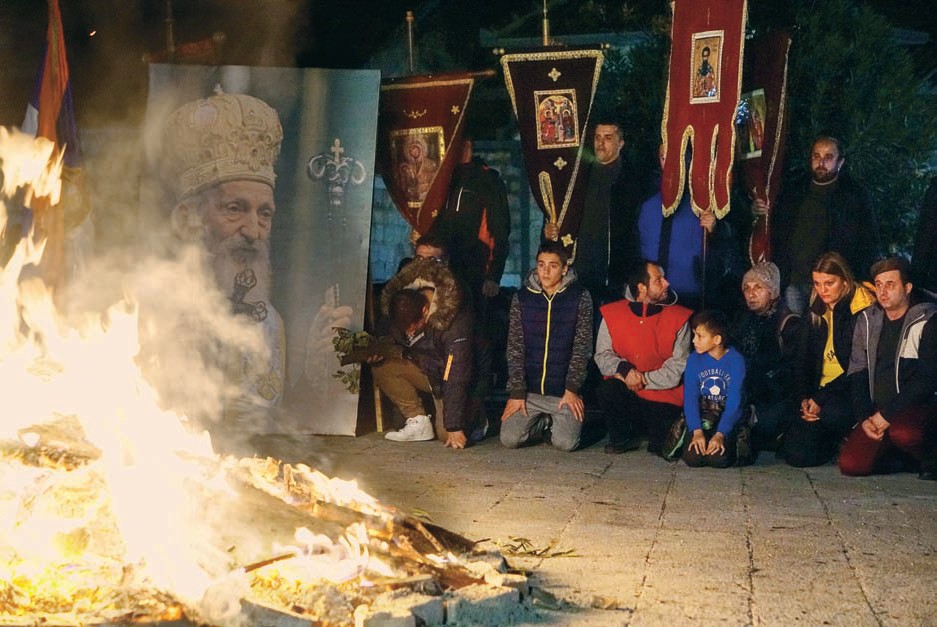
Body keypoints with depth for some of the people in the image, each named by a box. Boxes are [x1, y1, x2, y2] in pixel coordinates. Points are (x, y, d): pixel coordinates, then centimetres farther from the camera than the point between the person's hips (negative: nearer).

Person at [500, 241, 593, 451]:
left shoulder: (580, 298, -3)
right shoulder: (522, 298, 3)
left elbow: (582, 347, -4)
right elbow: (515, 348, 1)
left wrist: (572, 389, -10)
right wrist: (517, 392, -6)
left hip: (563, 392, -2)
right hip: (529, 390, 2)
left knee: (565, 443, -19)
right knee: (509, 439, -15)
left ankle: (557, 423, 17)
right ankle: (543, 423, 17)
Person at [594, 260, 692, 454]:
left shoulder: (679, 317, -4)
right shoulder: (612, 313, 1)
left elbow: (678, 368, -7)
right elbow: (602, 355, 0)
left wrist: (643, 379, -14)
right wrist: (624, 369, -20)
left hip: (663, 397, -1)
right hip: (625, 394, 1)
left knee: (662, 447, -19)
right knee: (606, 390, -31)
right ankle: (624, 437, -2)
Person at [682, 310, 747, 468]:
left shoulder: (736, 360, -11)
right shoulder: (694, 359, -3)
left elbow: (734, 402, -17)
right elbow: (690, 397, -10)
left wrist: (720, 434, -29)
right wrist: (697, 431, -24)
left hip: (729, 418, -2)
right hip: (702, 416, 2)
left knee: (718, 458, -27)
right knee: (692, 457, -23)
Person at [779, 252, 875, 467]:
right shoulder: (818, 314, 14)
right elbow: (805, 361, 15)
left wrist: (821, 400, -18)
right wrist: (805, 398, -3)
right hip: (822, 392, 6)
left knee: (833, 413, -40)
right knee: (795, 453, -15)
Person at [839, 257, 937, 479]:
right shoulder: (867, 320, 9)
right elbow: (858, 373, 9)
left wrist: (888, 414, -18)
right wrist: (864, 418, -5)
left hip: (918, 406, -5)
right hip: (877, 410, 5)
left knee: (902, 433, -38)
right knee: (850, 465, -15)